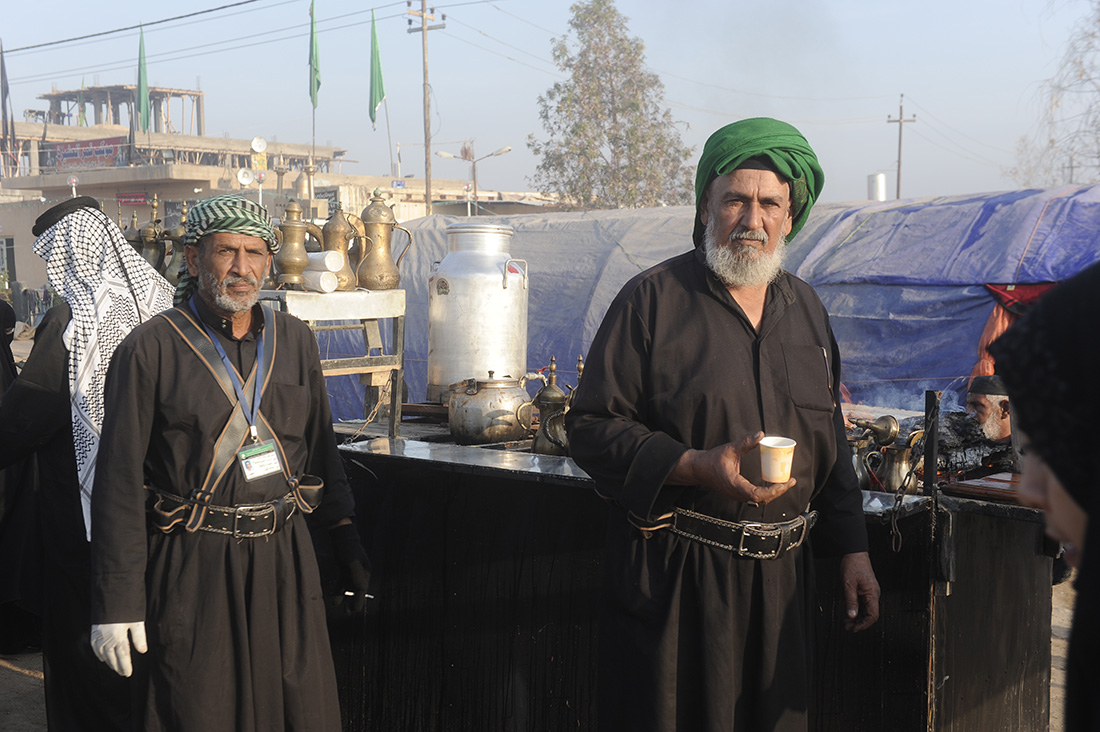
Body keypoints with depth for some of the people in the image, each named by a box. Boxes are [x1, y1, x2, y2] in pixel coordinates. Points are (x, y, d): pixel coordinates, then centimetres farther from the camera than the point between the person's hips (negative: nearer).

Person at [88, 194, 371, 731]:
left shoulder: (294, 339, 7)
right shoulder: (150, 350, -8)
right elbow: (119, 482, -8)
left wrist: (345, 538, 13)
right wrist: (117, 602, -10)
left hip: (285, 555, 4)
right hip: (192, 570, -4)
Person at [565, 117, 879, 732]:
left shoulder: (806, 308, 12)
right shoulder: (654, 300, -6)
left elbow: (831, 441, 19)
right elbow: (592, 426, -9)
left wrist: (853, 549, 14)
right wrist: (698, 467, -21)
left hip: (783, 577, 5)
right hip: (676, 578, -5)